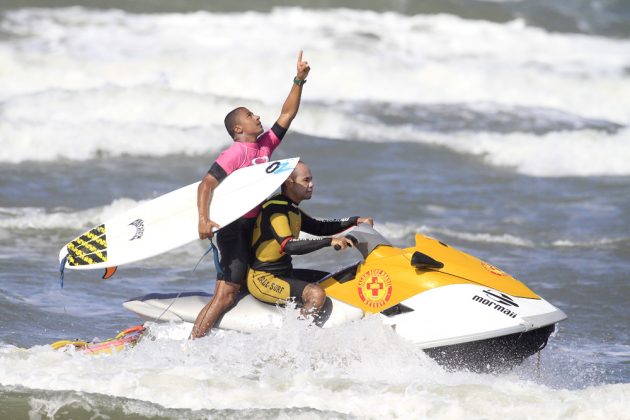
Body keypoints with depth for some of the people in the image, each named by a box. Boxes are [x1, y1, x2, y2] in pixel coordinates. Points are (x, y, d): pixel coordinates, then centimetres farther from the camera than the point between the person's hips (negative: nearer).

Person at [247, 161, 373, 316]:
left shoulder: (292, 209, 12)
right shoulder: (275, 208, -19)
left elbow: (318, 227, 24)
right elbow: (288, 245, -32)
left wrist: (355, 221, 13)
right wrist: (330, 242, -34)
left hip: (285, 273, 11)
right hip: (263, 279, -11)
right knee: (316, 294, -29)